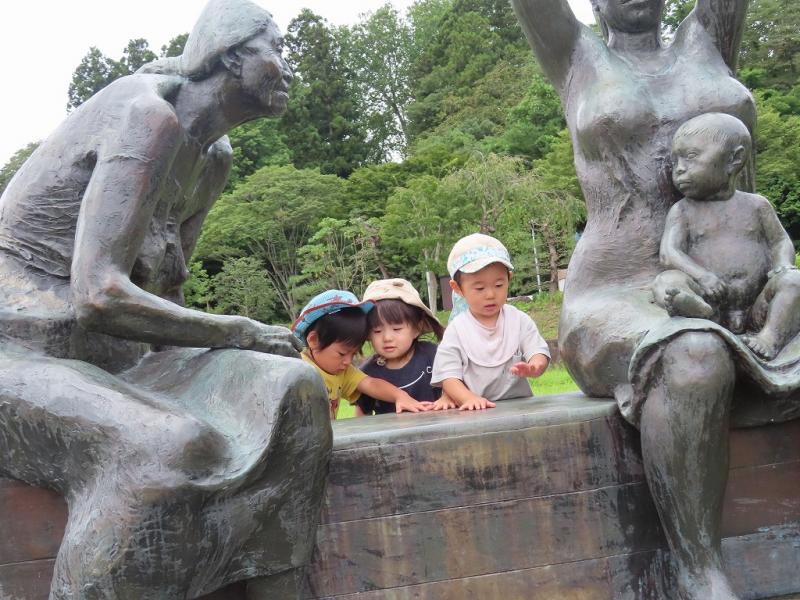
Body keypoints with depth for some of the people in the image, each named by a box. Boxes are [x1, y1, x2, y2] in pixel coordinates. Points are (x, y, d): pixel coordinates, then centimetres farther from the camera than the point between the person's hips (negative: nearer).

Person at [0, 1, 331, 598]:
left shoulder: (214, 156, 14)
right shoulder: (150, 113, -15)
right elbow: (99, 292, -25)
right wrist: (240, 333, -15)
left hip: (105, 358, 8)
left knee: (291, 393, -13)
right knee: (167, 450, -37)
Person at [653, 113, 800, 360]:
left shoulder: (756, 205, 10)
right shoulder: (682, 211, 6)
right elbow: (669, 253, -6)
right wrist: (701, 275, -25)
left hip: (757, 304, 2)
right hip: (707, 302, -1)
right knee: (665, 283, -25)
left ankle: (772, 335, -32)